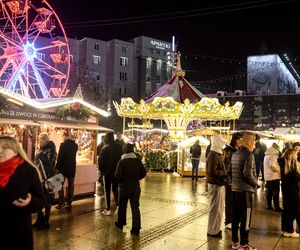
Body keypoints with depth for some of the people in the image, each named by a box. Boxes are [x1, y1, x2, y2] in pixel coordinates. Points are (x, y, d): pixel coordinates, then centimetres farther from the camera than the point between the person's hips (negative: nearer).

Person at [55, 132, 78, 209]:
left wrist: (57, 167, -7)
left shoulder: (63, 145, -13)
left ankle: (61, 202, -1)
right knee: (71, 185, 9)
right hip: (72, 168, 5)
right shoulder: (75, 145, 5)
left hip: (63, 168, -5)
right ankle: (69, 203, 11)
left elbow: (60, 157, -14)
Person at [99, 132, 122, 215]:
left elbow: (101, 161, -11)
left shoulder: (104, 149, -14)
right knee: (115, 189, 16)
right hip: (117, 172, 4)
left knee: (107, 191, 6)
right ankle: (118, 206, 9)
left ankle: (108, 209, 10)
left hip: (108, 172, -3)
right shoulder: (119, 147, -4)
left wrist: (102, 170, 5)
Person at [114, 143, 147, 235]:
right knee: (135, 207, 5)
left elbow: (117, 176, -16)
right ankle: (136, 228, 0)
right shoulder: (138, 161, -3)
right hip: (135, 187, 2)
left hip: (124, 187, -2)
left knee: (122, 206, 17)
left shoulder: (121, 162, -14)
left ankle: (120, 223, 34)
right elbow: (143, 173, 1)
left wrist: (120, 181, 4)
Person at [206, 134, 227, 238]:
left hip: (219, 184, 10)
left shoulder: (217, 154, 15)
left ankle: (216, 228, 31)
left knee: (220, 208, 19)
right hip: (215, 184, -10)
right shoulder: (213, 155, -18)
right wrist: (224, 173, -13)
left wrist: (224, 173, 0)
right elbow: (212, 171, -24)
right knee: (215, 208, -1)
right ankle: (212, 231, 10)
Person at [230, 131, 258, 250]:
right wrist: (255, 183, -7)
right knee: (246, 218, 2)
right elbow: (248, 173, -21)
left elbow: (230, 170, 13)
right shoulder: (249, 155, -13)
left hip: (235, 189, 8)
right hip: (246, 190, -8)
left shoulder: (235, 154, 11)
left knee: (235, 216, 14)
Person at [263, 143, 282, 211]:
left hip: (267, 176, 9)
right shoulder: (273, 155, -13)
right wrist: (279, 171, -15)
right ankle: (276, 207, -1)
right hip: (274, 176, -9)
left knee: (269, 191, 12)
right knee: (276, 192, -3)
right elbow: (272, 165, -25)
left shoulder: (266, 155, 15)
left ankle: (269, 206, 17)